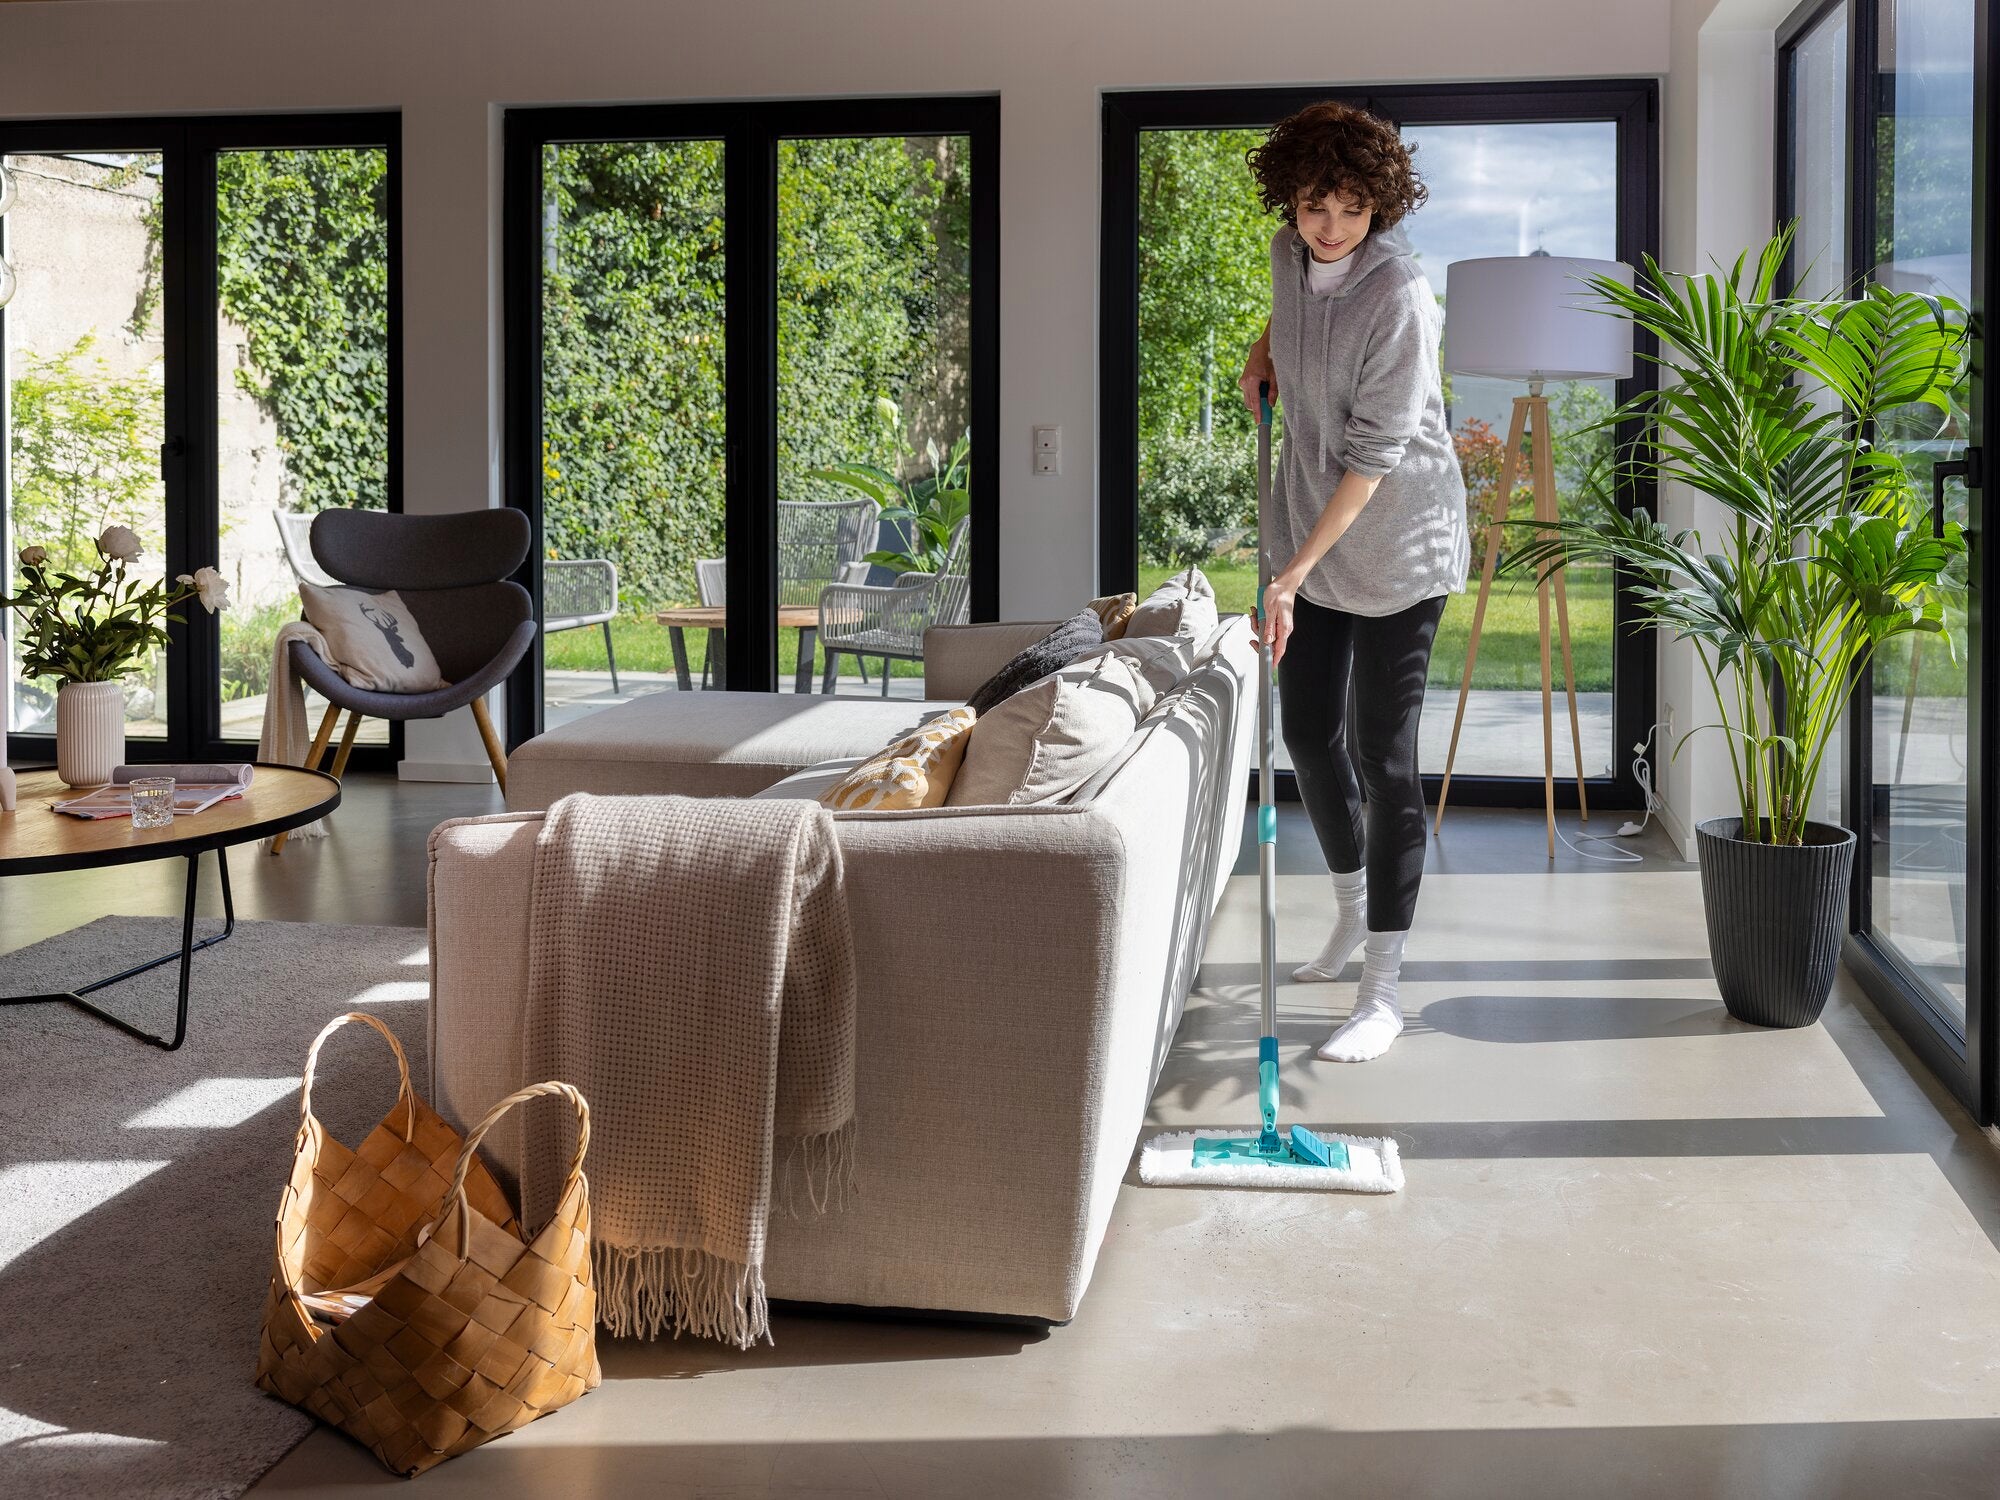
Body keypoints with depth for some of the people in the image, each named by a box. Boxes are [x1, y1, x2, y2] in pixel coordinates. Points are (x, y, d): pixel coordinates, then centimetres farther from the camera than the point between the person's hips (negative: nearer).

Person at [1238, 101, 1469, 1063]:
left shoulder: (1397, 296, -24)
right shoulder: (1293, 255, -1)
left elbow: (1375, 454, -25)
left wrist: (1294, 571, -27)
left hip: (1396, 548, -8)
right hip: (1311, 531, 8)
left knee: (1383, 752, -6)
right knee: (1308, 731, 14)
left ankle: (1382, 992, 0)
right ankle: (1352, 916, 36)